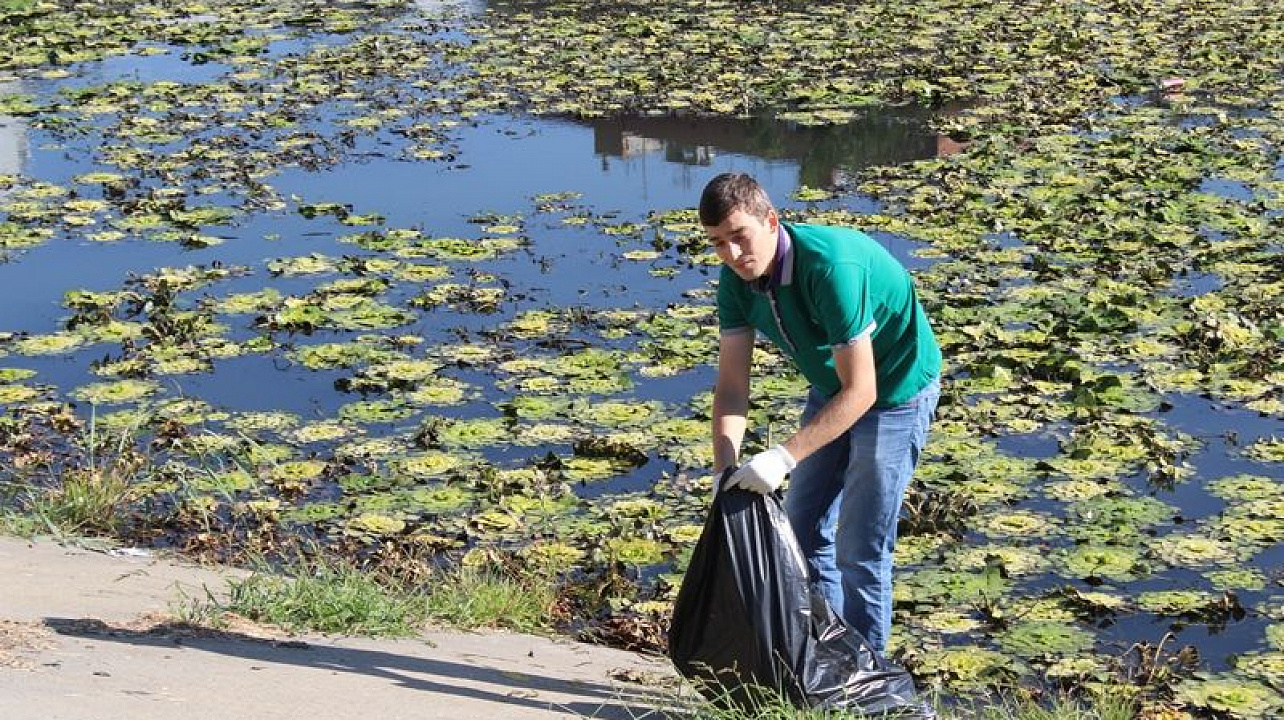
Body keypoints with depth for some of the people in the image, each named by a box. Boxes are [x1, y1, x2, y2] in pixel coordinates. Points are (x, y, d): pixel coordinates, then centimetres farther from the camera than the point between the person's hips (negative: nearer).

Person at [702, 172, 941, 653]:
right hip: (831, 389, 8)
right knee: (804, 528, 13)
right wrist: (725, 471, -25)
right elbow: (732, 385, -11)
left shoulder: (832, 266, -36)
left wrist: (785, 457, -38)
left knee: (860, 550, -6)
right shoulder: (736, 279, -13)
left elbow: (860, 391, -34)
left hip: (894, 391, -8)